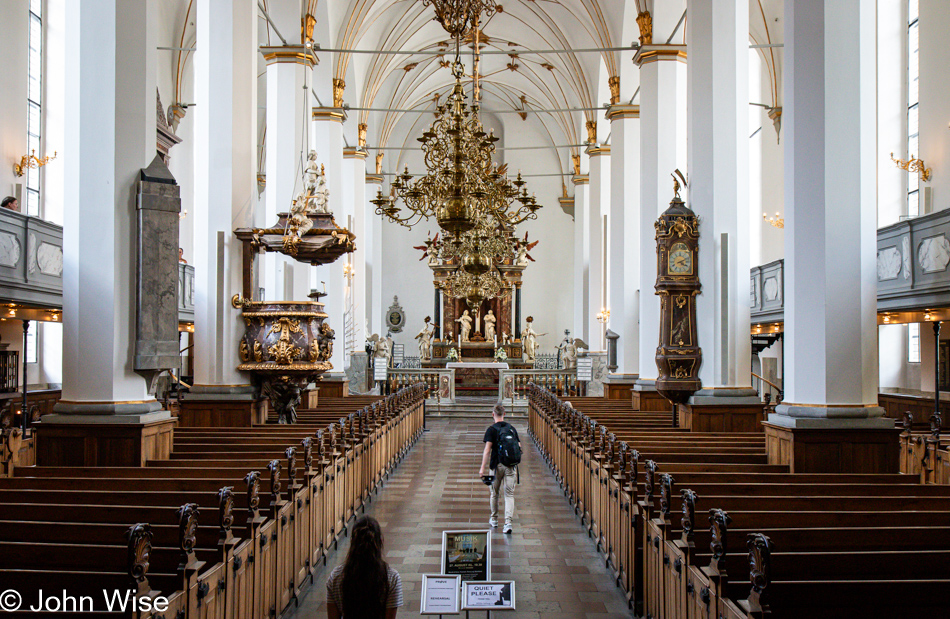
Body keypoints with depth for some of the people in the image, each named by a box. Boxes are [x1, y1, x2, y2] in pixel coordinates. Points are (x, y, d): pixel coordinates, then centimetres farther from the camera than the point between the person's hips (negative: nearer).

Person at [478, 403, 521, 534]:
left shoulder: (492, 429, -5)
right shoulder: (512, 428, 8)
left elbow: (487, 450, -13)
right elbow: (519, 447, 10)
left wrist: (483, 468, -12)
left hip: (497, 465, -2)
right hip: (511, 465, 2)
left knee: (494, 492, 16)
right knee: (509, 494, 1)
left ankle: (494, 519, 31)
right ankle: (508, 522, -12)